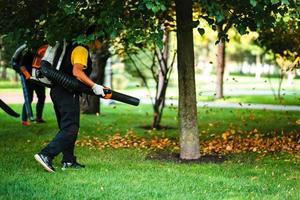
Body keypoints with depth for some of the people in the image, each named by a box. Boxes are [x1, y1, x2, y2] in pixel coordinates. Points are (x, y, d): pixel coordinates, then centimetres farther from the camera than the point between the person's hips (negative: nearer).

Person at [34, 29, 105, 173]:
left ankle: (69, 161, 19)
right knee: (70, 129, -11)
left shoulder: (75, 47, 20)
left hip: (58, 91, 10)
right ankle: (46, 155, -19)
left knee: (66, 128, 14)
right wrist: (94, 86, -19)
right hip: (68, 94, -10)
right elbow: (77, 72, -24)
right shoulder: (82, 50, -11)